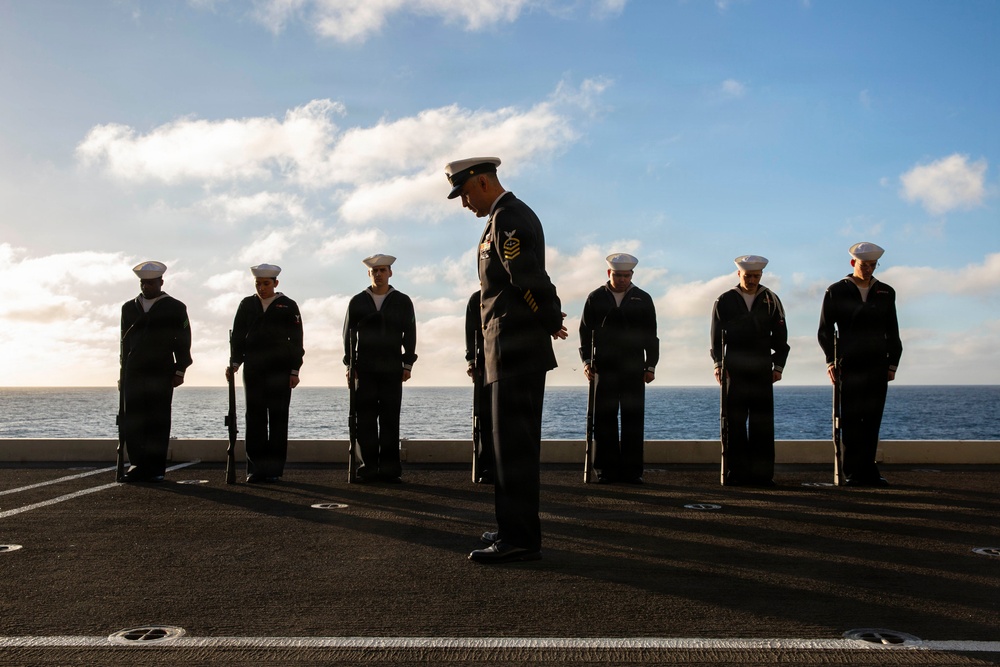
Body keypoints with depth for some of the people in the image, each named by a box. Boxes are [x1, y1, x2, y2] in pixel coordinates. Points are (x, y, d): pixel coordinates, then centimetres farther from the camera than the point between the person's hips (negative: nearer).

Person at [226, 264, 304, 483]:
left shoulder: (288, 306, 5)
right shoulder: (247, 305, 13)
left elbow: (296, 340, 2)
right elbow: (238, 336, 11)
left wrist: (294, 370, -4)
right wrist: (235, 362, -3)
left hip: (280, 370, -2)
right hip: (253, 370, 2)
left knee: (277, 419, 0)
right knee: (255, 418, 2)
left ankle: (274, 469, 5)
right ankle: (255, 469, 7)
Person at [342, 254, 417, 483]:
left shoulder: (403, 302, 8)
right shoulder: (357, 302, 10)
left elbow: (409, 334, 7)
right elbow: (349, 334, 10)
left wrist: (407, 364, 0)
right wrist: (349, 364, 2)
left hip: (392, 369, -1)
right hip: (364, 369, 1)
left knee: (390, 419, -2)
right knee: (365, 419, -2)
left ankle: (390, 469, 2)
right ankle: (369, 468, 3)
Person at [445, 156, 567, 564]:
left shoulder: (507, 219, -13)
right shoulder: (515, 214, 19)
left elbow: (529, 280, -21)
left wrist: (551, 323, -7)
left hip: (515, 350, -11)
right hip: (521, 351, 11)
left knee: (513, 443, -7)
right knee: (517, 442, 15)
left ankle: (519, 538, -1)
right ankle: (519, 529, 25)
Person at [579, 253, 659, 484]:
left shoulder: (643, 299, 10)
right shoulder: (596, 298, 9)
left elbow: (651, 335, 10)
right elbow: (585, 331, 8)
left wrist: (651, 365, 3)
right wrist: (586, 361, -1)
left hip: (633, 369, 0)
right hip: (604, 368, 0)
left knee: (633, 419, 0)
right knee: (604, 418, 0)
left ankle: (631, 470, 5)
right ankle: (607, 470, 6)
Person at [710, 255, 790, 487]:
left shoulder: (771, 300, 10)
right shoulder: (724, 301, 7)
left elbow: (780, 336, 10)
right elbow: (717, 337, 5)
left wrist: (778, 366, 3)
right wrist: (718, 364, -5)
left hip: (762, 372, 1)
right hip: (734, 372, -1)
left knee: (762, 424, 1)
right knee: (734, 424, -1)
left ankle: (762, 474, 6)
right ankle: (735, 474, 3)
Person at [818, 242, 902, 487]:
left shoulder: (886, 293, 13)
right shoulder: (836, 292, 5)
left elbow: (892, 332, 15)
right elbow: (825, 330, 3)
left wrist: (892, 363, 6)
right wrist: (831, 360, -6)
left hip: (877, 366, 3)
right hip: (849, 366, -3)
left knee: (872, 421, 2)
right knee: (851, 421, -3)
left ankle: (867, 472, 9)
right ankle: (852, 474, 2)